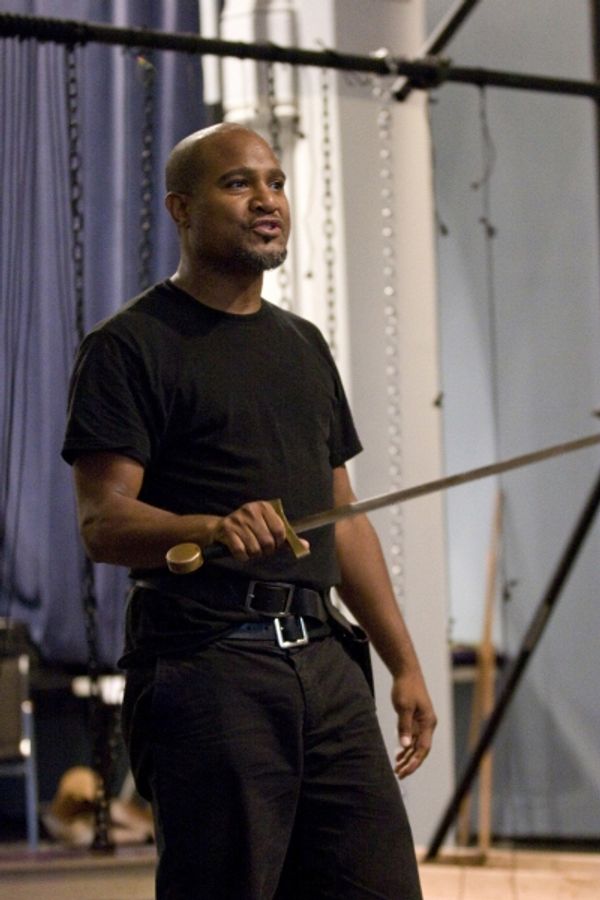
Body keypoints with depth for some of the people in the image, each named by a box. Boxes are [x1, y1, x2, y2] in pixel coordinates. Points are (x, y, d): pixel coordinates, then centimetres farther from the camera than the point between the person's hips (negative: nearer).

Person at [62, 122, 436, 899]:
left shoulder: (303, 345, 21)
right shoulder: (130, 346, -2)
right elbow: (102, 523, -12)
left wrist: (404, 662, 17)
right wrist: (214, 529, -31)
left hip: (324, 660, 7)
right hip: (205, 664, -7)